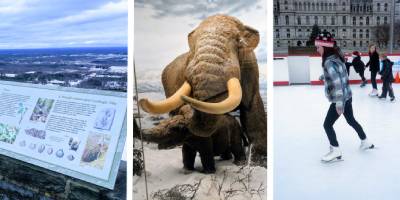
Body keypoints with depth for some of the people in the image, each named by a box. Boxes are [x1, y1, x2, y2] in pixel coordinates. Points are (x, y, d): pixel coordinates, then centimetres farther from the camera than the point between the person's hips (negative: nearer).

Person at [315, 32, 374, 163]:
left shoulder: (329, 62, -23)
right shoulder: (335, 58, 5)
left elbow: (337, 83, -28)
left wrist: (339, 104, -27)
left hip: (340, 100, -10)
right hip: (346, 97, 10)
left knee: (327, 124, 1)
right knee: (351, 120, 24)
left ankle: (336, 151, 9)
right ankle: (366, 142, 38)